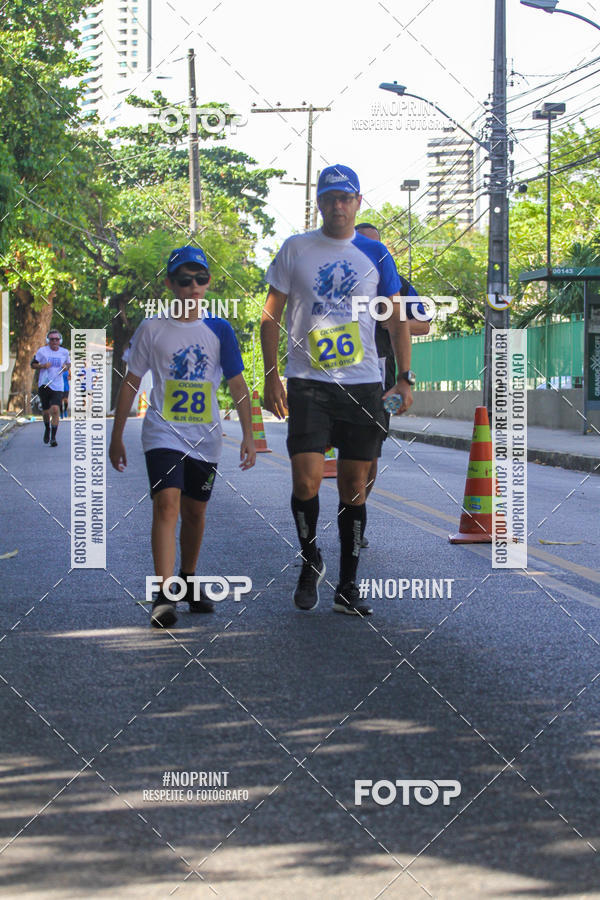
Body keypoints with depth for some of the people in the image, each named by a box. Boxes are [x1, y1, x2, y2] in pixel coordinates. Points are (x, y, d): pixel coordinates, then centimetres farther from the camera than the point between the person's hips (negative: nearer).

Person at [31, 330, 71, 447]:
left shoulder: (64, 352, 7)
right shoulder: (42, 351, 0)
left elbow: (68, 364, 23)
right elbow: (33, 365, 5)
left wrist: (66, 367, 0)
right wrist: (43, 366, -13)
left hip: (57, 386, 0)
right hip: (44, 384, 0)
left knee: (55, 409, -16)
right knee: (46, 411, 5)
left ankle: (53, 437, -10)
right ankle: (47, 428, 39)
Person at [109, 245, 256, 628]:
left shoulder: (220, 330, 4)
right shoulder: (152, 330, 1)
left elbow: (237, 385, 6)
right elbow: (131, 383, 7)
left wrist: (248, 435, -2)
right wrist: (117, 436, 7)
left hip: (205, 438, 3)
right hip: (163, 434, -3)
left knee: (195, 511, 12)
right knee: (166, 503, -18)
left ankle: (188, 581, 32)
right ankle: (163, 596, -24)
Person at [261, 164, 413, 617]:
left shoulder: (375, 254, 8)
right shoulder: (295, 249, 4)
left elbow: (397, 319, 14)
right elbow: (271, 316, 7)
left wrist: (404, 378, 5)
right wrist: (272, 376, -2)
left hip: (364, 384, 2)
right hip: (308, 383, -1)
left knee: (355, 487, 3)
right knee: (306, 480, -12)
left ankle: (348, 585, 12)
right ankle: (311, 563, 13)